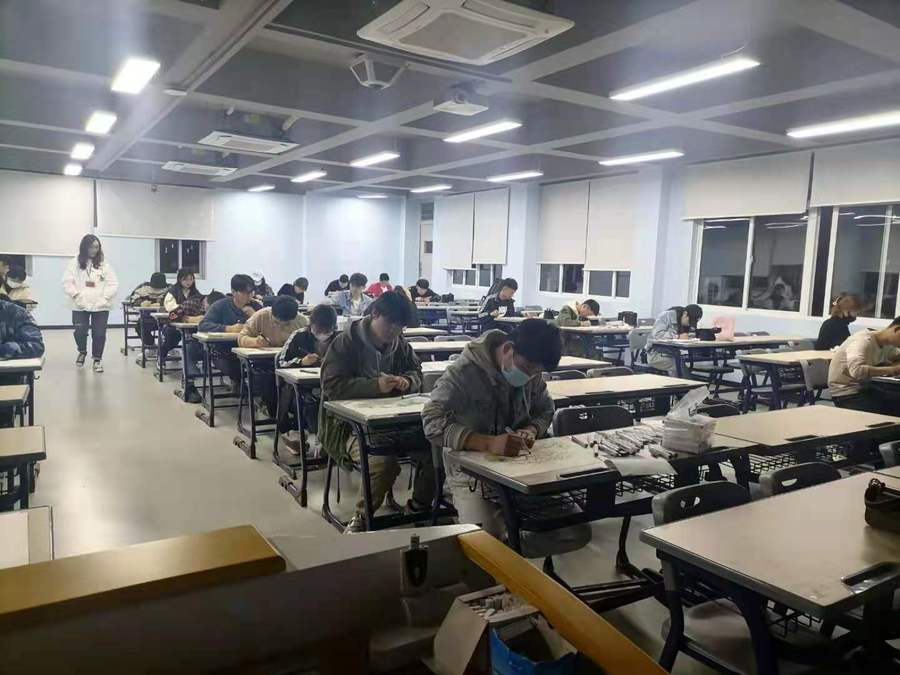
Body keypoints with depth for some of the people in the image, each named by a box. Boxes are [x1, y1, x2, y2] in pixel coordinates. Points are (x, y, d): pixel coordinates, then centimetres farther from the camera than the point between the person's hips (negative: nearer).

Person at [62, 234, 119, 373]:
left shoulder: (104, 264, 3)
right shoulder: (75, 263, 2)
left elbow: (113, 283, 0)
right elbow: (67, 282, 0)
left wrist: (105, 298, -10)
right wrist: (76, 295, -12)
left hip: (100, 306, 0)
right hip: (80, 306, 0)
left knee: (99, 334, 0)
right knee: (80, 333, 3)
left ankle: (97, 359, 17)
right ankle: (82, 352, 33)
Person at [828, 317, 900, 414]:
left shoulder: (887, 344, 3)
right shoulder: (863, 341, -23)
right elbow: (856, 370, -40)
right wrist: (892, 370, -36)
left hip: (863, 389, 9)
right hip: (846, 393, -9)